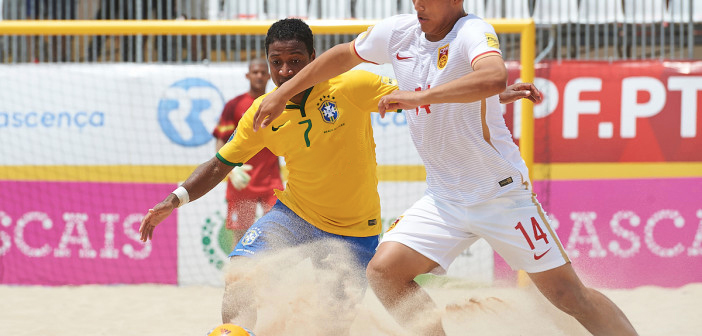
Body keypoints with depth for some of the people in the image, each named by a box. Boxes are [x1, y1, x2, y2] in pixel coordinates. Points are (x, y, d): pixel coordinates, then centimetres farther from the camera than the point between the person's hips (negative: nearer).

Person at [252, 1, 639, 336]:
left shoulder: (472, 32, -21)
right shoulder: (399, 32, 0)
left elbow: (495, 77, -44)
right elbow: (342, 55, 19)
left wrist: (417, 96, -44)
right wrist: (281, 95, 21)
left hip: (502, 194, -6)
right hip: (444, 197, 6)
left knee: (567, 294, -4)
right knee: (383, 271, -10)